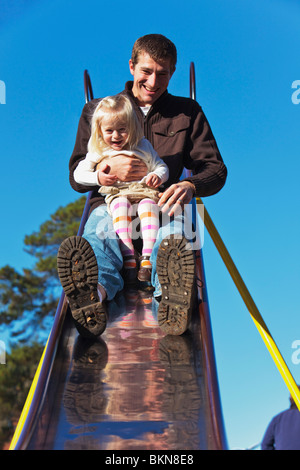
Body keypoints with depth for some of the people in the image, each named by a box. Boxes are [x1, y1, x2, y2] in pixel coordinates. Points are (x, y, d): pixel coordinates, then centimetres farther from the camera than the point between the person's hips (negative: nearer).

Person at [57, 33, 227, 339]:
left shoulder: (188, 112, 19)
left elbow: (215, 169, 11)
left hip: (162, 204, 1)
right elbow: (77, 177, 11)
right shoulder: (97, 110, 17)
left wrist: (190, 186, -14)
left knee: (174, 239, -37)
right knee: (98, 236, -37)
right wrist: (109, 170, -13)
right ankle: (96, 291, -66)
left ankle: (170, 293, -66)